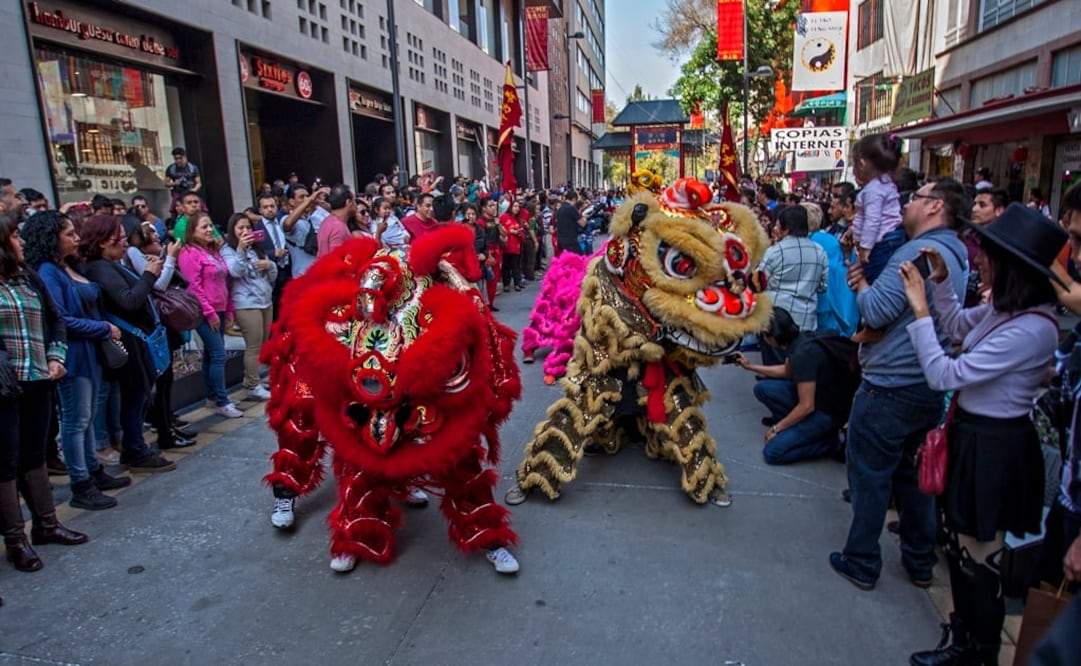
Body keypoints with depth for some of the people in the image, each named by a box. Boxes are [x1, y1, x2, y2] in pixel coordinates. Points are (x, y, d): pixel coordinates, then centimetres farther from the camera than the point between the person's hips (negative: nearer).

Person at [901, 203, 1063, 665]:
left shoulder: (1030, 329, -28)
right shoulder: (1006, 307, 0)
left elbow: (943, 375, -28)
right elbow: (958, 326, 21)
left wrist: (919, 307, -24)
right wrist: (941, 280, 7)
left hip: (992, 450, -9)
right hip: (972, 435, 9)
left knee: (979, 560, 10)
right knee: (959, 545, 22)